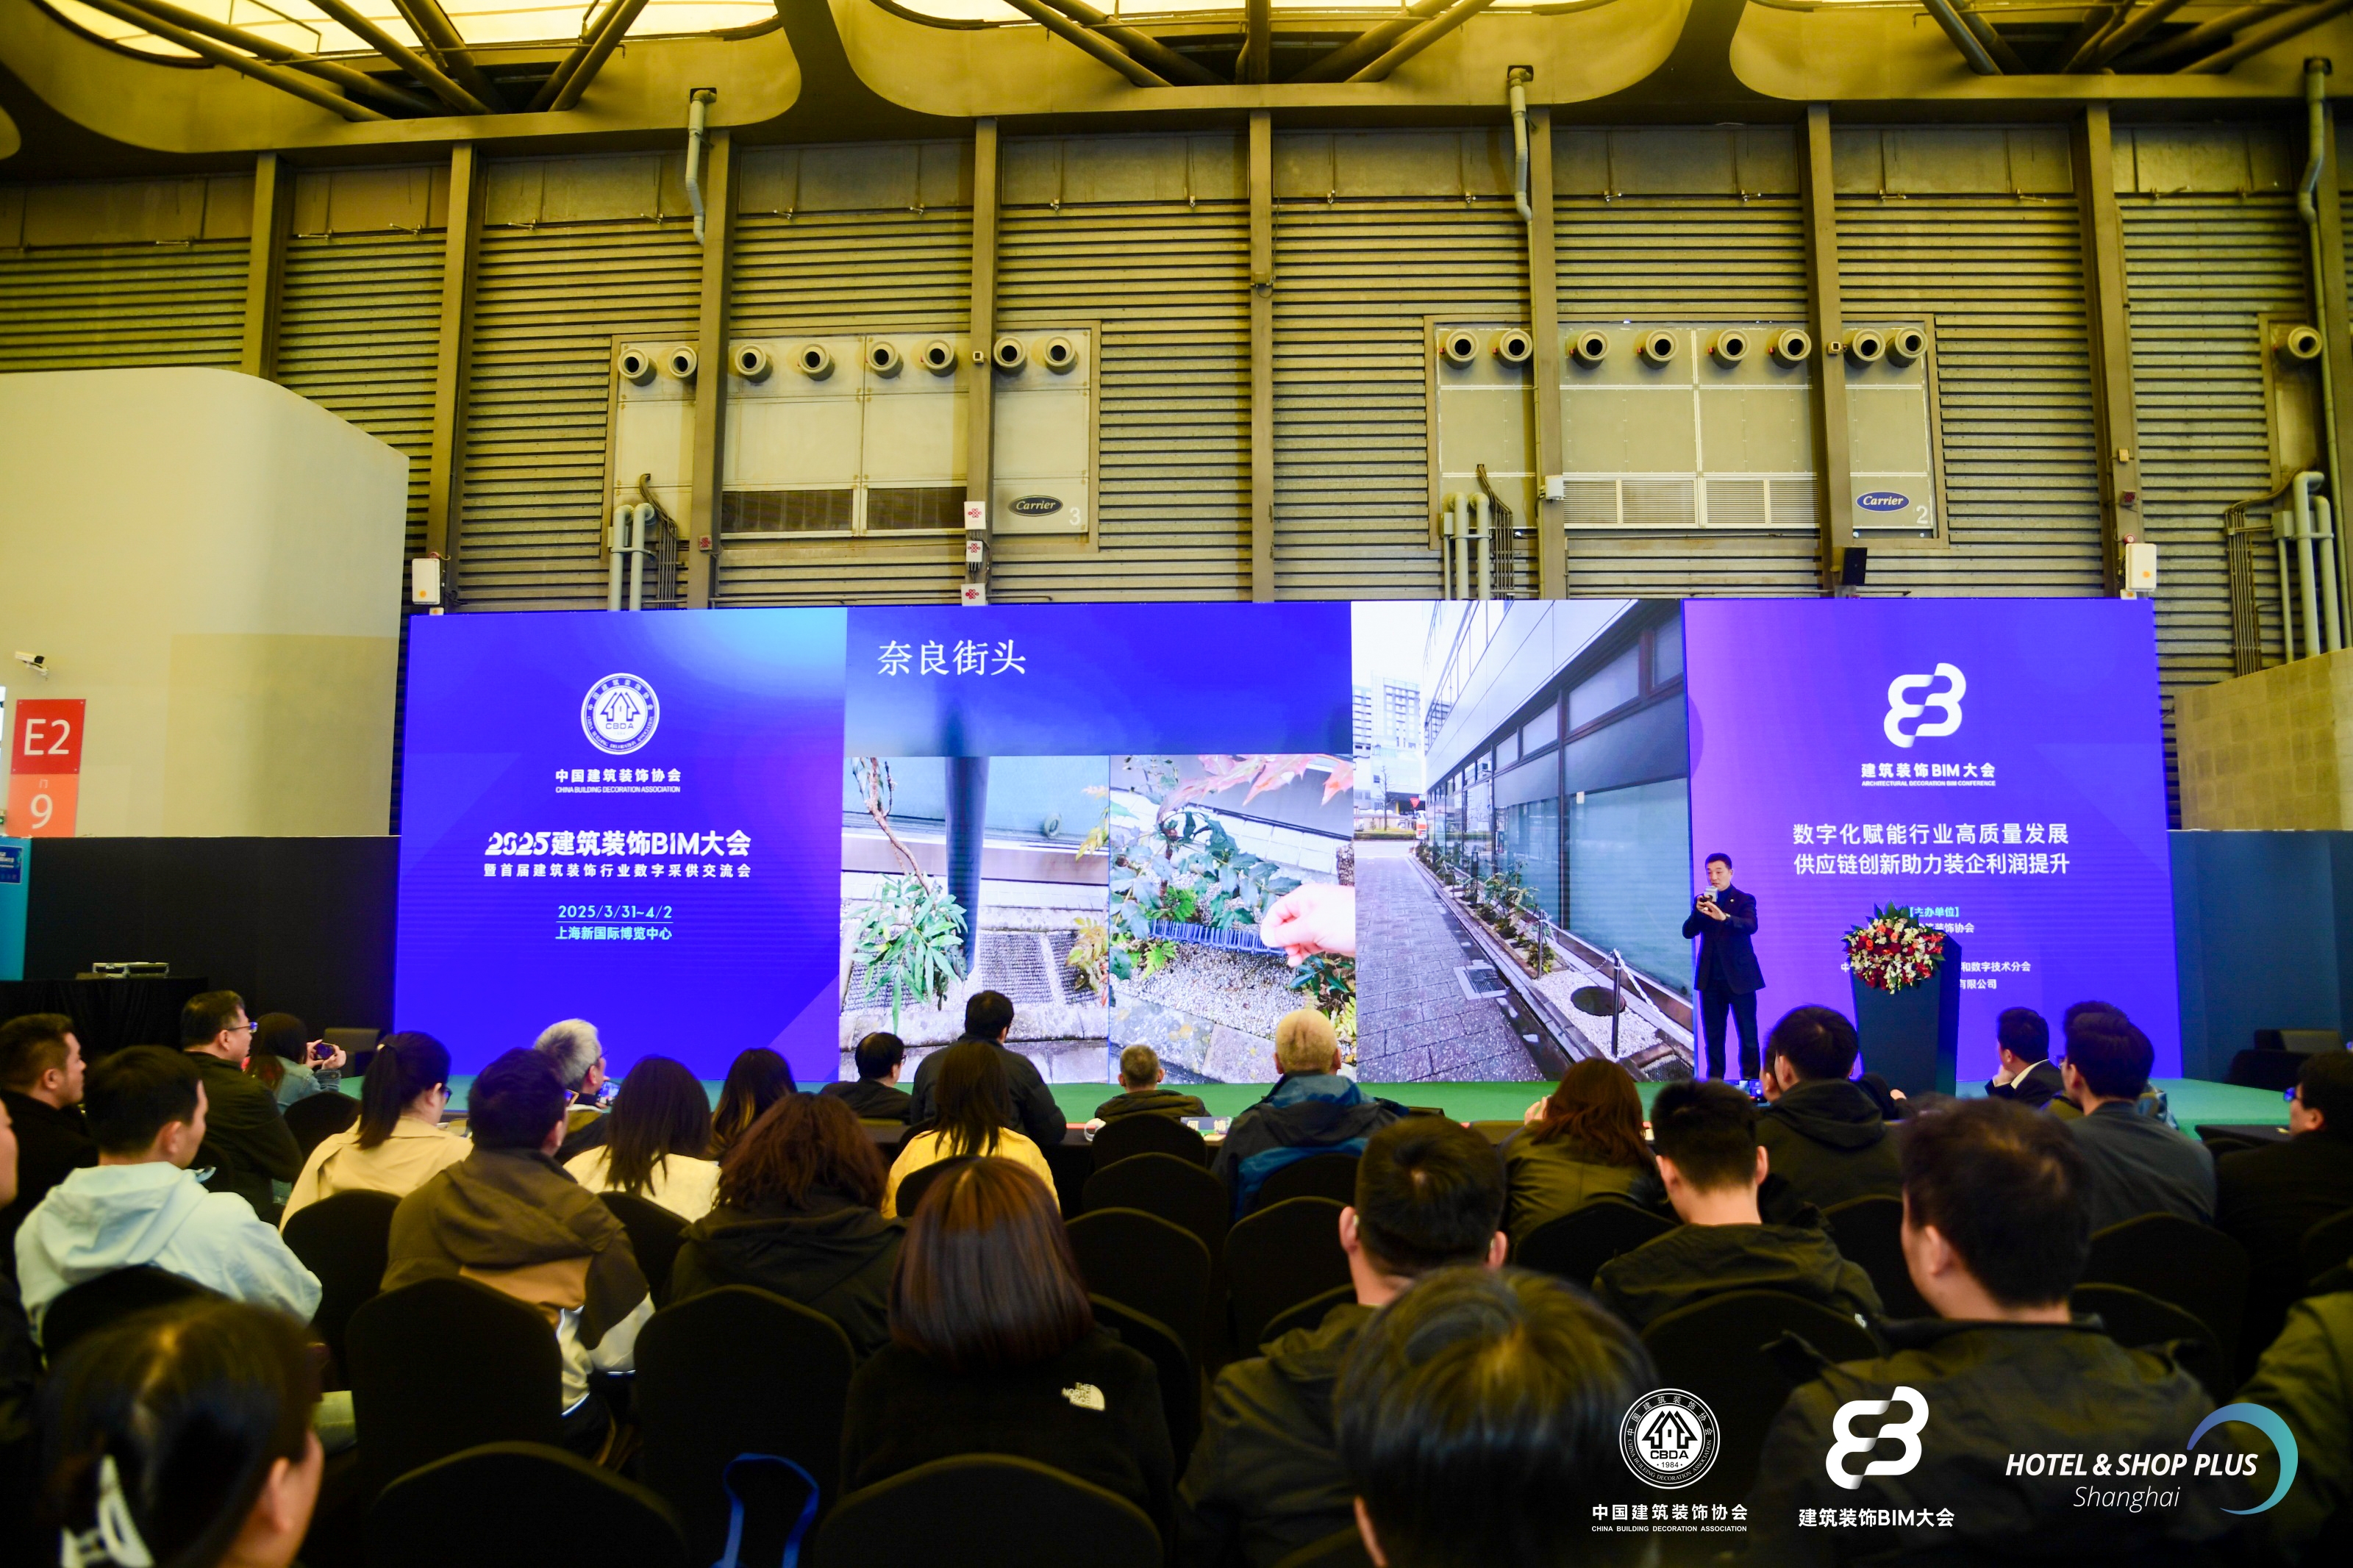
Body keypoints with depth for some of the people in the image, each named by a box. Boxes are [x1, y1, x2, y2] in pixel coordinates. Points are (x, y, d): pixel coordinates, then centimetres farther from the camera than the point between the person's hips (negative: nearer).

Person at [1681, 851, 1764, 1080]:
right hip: (1710, 978, 3)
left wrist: (1724, 917, -38)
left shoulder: (1745, 900, 0)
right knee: (1713, 1035, 8)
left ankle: (1751, 1079, 6)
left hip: (1739, 977, -3)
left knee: (1748, 1034, -1)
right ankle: (1715, 1080, 13)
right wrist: (1697, 912, -18)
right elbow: (1687, 932, 2)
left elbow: (1751, 926, -20)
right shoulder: (1701, 901, 11)